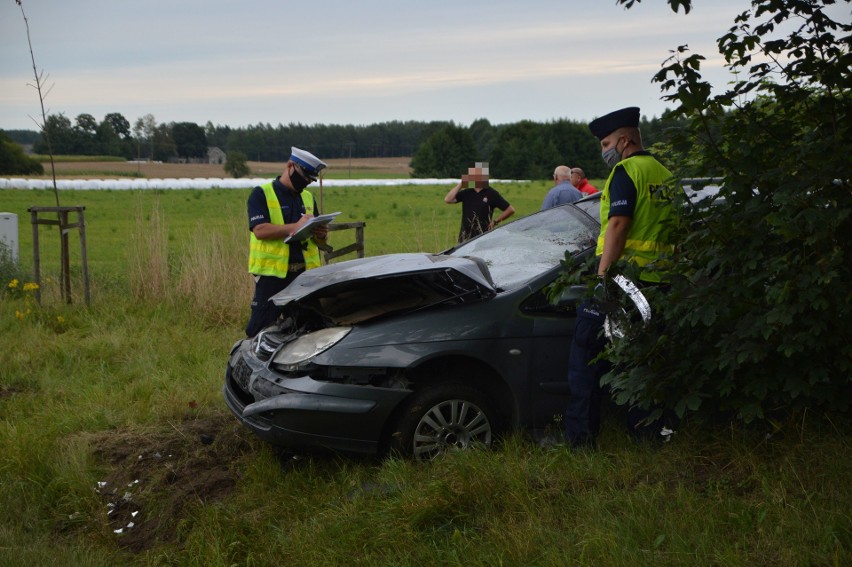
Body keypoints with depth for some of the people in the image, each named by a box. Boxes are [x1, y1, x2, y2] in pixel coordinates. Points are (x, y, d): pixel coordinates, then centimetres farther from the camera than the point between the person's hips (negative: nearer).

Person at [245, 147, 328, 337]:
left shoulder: (308, 197, 17)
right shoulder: (261, 194, -1)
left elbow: (318, 240, 20)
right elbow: (260, 230, -16)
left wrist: (322, 235, -5)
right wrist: (296, 227, -24)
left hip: (305, 274, 6)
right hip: (272, 273, -5)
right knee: (260, 328, -5)